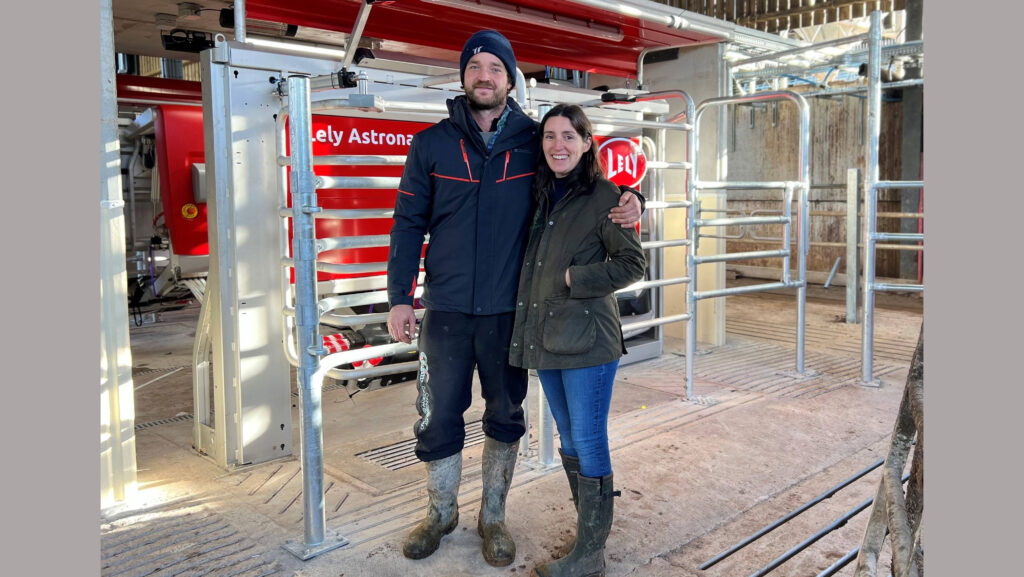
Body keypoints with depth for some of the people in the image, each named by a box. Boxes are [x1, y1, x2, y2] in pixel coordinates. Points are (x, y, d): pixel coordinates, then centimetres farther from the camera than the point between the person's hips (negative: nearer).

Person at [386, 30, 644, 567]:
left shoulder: (534, 141, 2)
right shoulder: (432, 143, 2)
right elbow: (409, 223, 4)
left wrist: (628, 201, -10)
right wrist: (399, 297, -2)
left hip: (509, 309, 0)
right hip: (446, 307, 0)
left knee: (505, 416, 12)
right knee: (438, 416, 7)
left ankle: (493, 516, 31)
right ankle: (441, 513, 31)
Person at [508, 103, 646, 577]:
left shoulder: (604, 196, -7)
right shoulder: (541, 196, 12)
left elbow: (632, 263, -9)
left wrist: (575, 278, -14)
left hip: (587, 338, -7)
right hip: (545, 337, 7)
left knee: (588, 442, -1)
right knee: (569, 440, 16)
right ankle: (589, 530, 31)